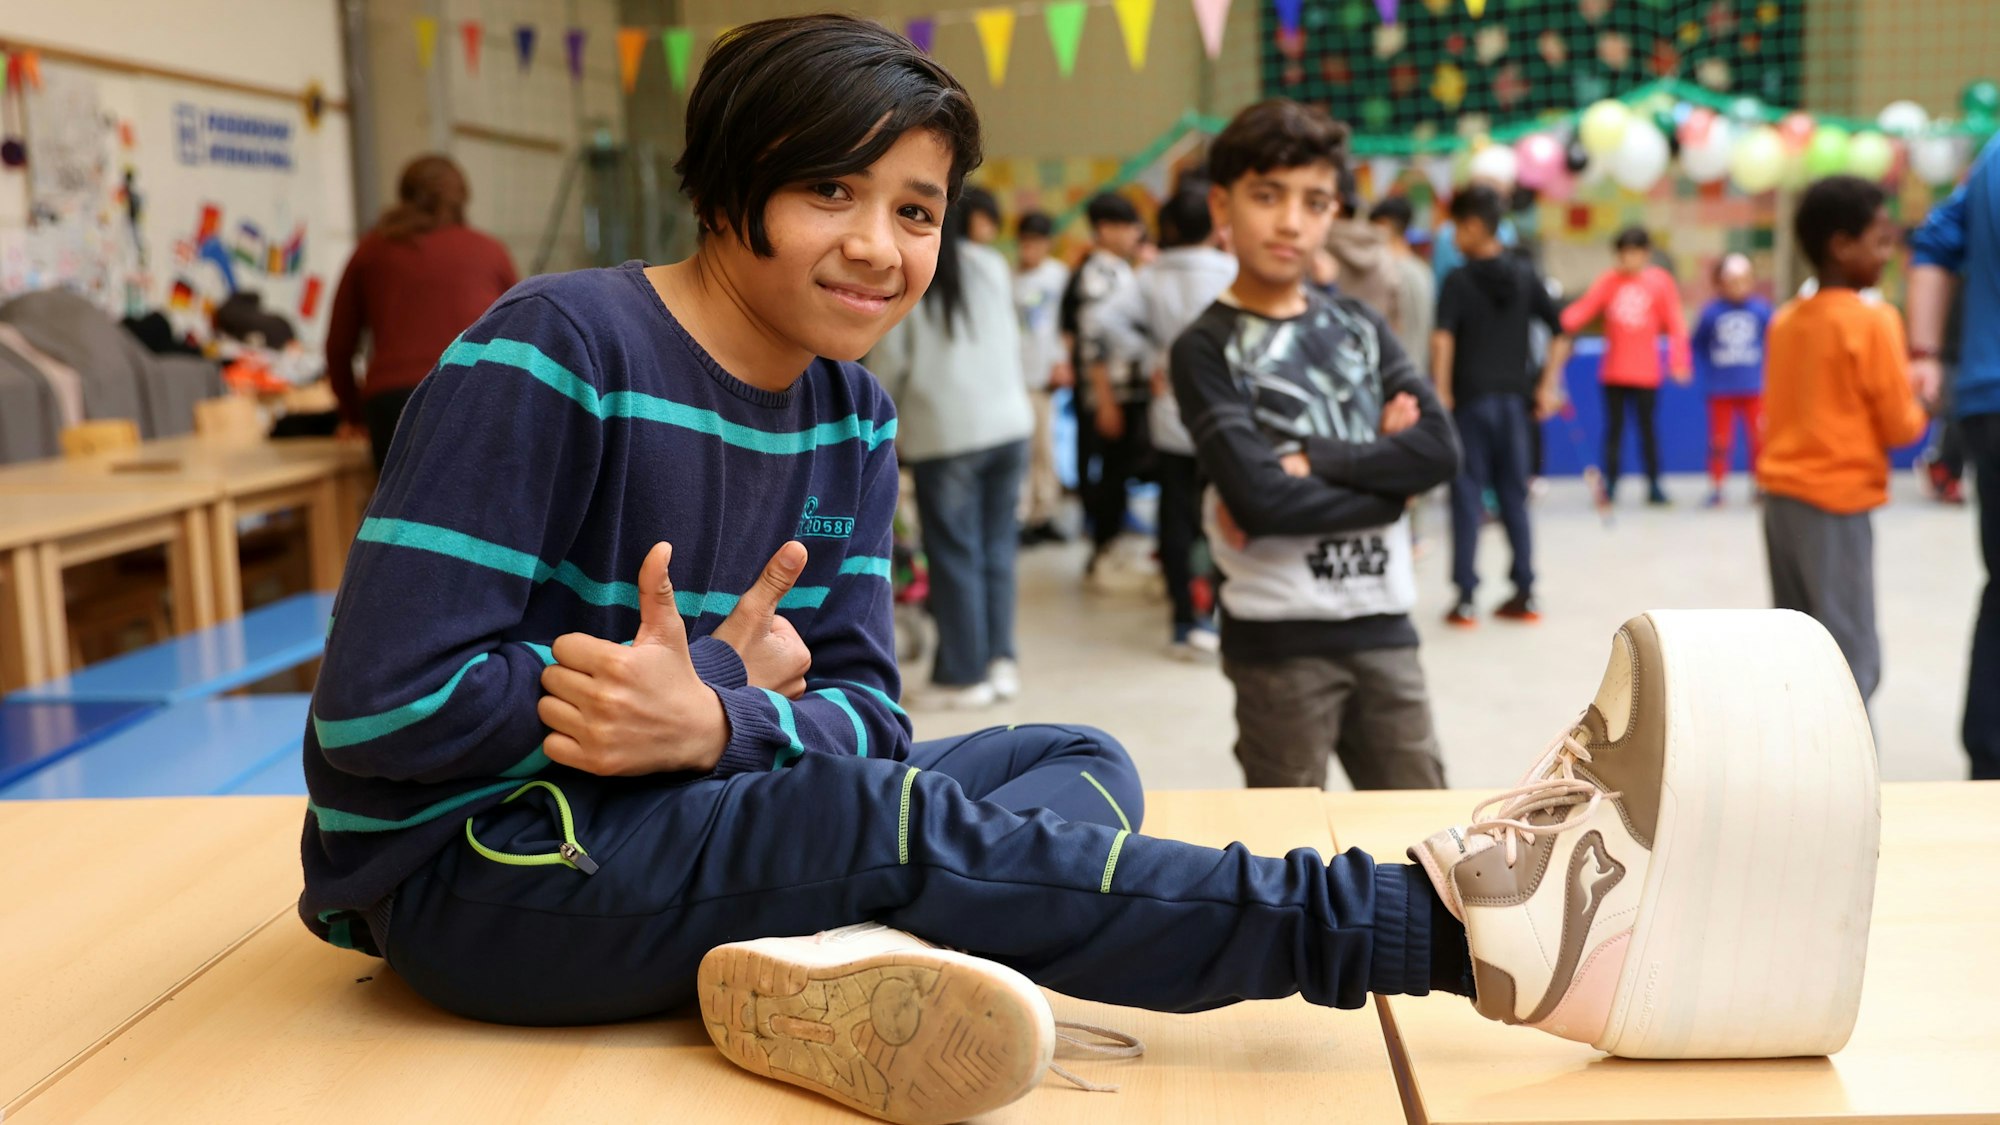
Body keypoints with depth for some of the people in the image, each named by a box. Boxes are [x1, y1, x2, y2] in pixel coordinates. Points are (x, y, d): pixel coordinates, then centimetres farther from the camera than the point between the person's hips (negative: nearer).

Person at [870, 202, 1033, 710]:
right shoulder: (992, 265, 6)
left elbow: (888, 360, -4)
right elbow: (1012, 340, 12)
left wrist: (886, 425, 8)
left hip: (944, 435, -4)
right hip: (1009, 422, 4)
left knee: (954, 553, 3)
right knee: (997, 545, 11)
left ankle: (965, 675, 7)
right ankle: (1000, 660, 13)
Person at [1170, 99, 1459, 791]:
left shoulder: (1359, 326, 9)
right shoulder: (1207, 348, -6)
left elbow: (1439, 450, -4)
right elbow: (1258, 499, -18)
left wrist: (1308, 464, -15)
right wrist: (1385, 481, -8)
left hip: (1383, 629, 5)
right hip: (1280, 640, -5)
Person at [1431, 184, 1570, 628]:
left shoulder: (1459, 280, -7)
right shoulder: (1525, 275, 6)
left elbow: (1443, 338, -20)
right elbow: (1560, 334, 5)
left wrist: (1441, 391, -14)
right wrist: (1547, 386, 9)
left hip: (1471, 399, -4)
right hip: (1514, 399, 4)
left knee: (1468, 496, 1)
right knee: (1514, 496, 12)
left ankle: (1466, 598, -1)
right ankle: (1525, 594, 14)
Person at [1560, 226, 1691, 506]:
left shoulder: (1660, 281, -2)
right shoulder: (1609, 281, 2)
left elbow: (1675, 324, -3)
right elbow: (1584, 308, -7)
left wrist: (1678, 361, -11)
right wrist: (1563, 323, -27)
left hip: (1646, 373, -1)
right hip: (1613, 372, 1)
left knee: (1647, 427, 4)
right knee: (1614, 427, 7)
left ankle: (1654, 485, 12)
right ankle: (1610, 483, 14)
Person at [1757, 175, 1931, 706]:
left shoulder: (1784, 320, 10)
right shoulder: (1873, 321, -11)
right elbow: (1900, 425, -8)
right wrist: (1920, 409, 12)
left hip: (1782, 494, 8)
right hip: (1836, 501, -8)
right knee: (1852, 657, -5)